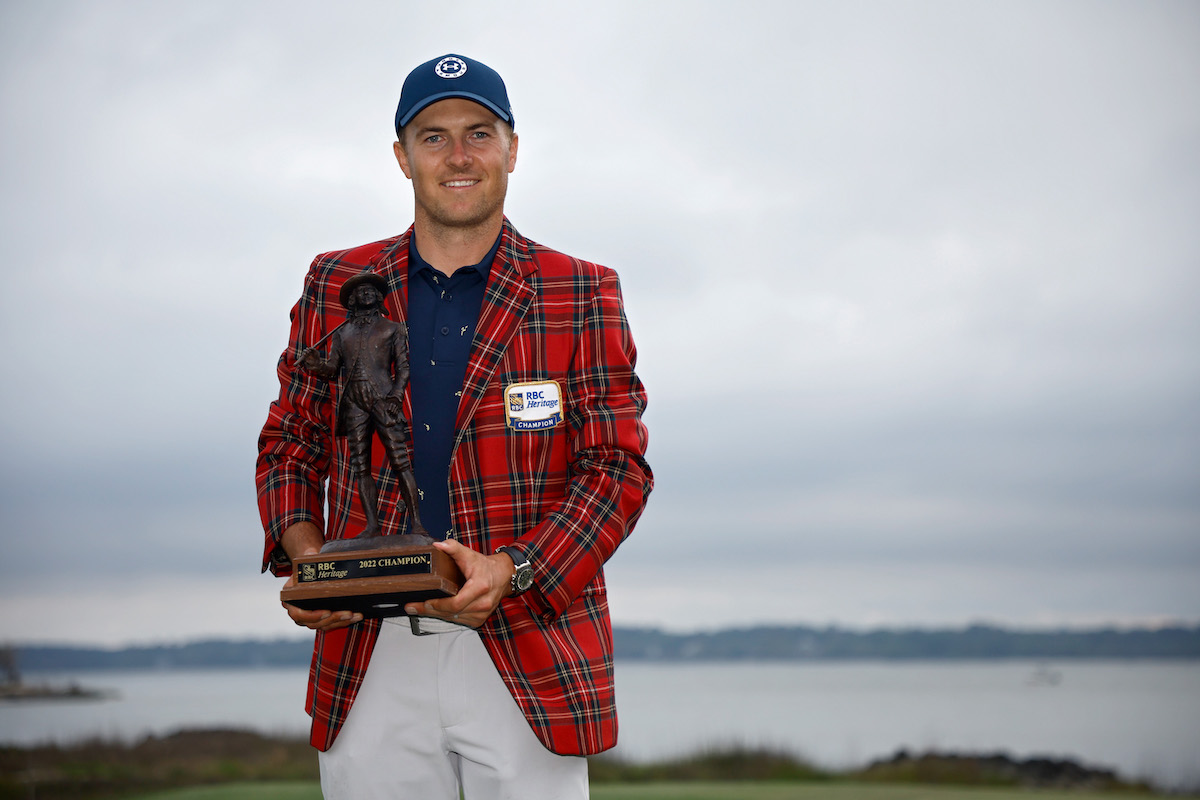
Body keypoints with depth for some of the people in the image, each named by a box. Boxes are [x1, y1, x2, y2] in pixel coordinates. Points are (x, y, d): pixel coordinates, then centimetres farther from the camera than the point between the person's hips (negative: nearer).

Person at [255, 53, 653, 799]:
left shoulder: (580, 295, 4)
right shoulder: (336, 287, 11)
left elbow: (619, 465, 0)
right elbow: (289, 444, 17)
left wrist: (512, 570, -15)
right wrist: (302, 557, -3)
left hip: (529, 654, -2)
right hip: (367, 657, 2)